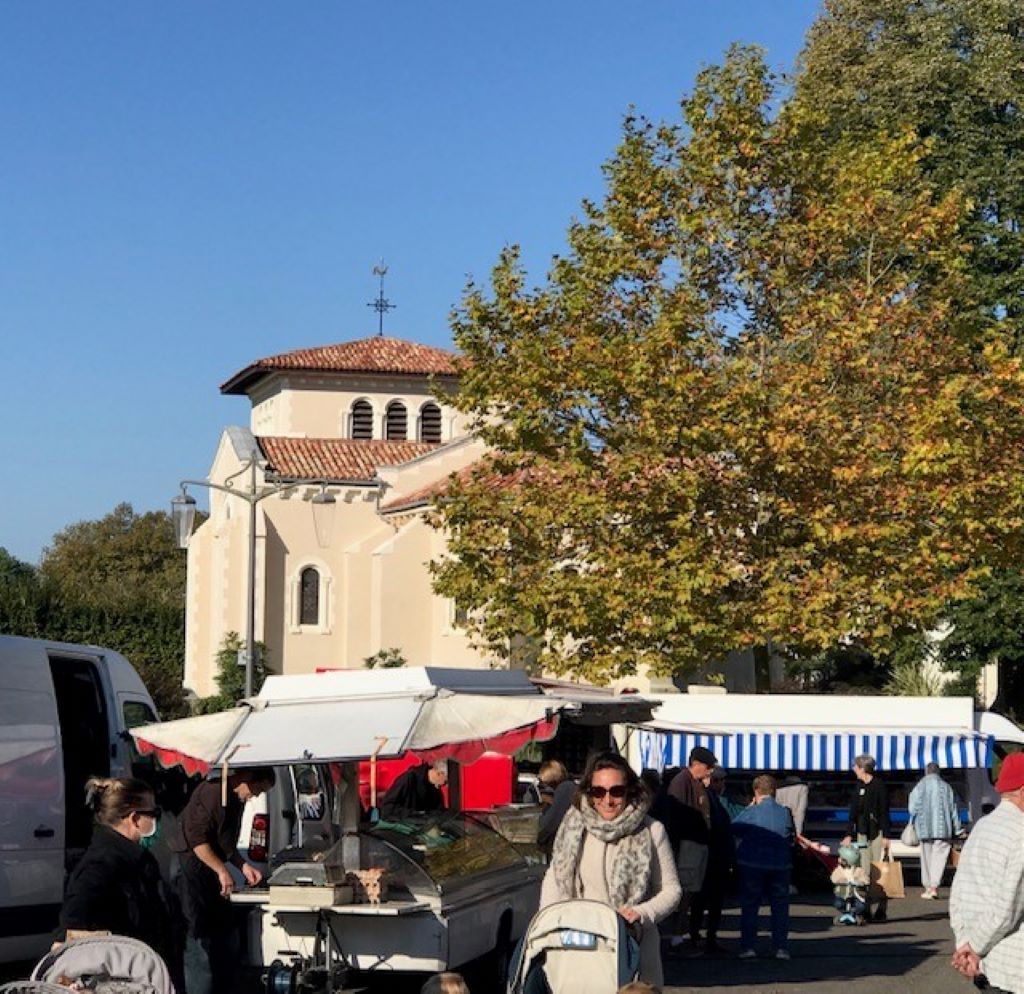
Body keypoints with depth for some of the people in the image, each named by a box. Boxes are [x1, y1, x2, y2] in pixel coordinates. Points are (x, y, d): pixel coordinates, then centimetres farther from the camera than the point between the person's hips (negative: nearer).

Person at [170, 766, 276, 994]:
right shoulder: (214, 791, -18)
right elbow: (196, 837, -22)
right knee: (198, 941, -9)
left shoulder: (235, 799, 13)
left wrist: (243, 865, 7)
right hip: (190, 870, -10)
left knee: (224, 934, 12)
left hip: (210, 872, 10)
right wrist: (222, 870, -19)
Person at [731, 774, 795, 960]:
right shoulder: (785, 813, -2)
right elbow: (791, 838, 6)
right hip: (780, 866, 2)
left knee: (750, 906, 6)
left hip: (752, 866, -2)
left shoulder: (750, 812, -10)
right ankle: (781, 947, 8)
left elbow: (732, 828, 0)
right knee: (780, 906, 10)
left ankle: (748, 946, 1)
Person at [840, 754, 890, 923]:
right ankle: (866, 909, 5)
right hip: (862, 832, 6)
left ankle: (881, 909, -2)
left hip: (877, 832, -6)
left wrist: (885, 836, -13)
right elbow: (853, 811, 13)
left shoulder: (879, 785, -7)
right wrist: (849, 834, 7)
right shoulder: (859, 786, 12)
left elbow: (884, 812, -9)